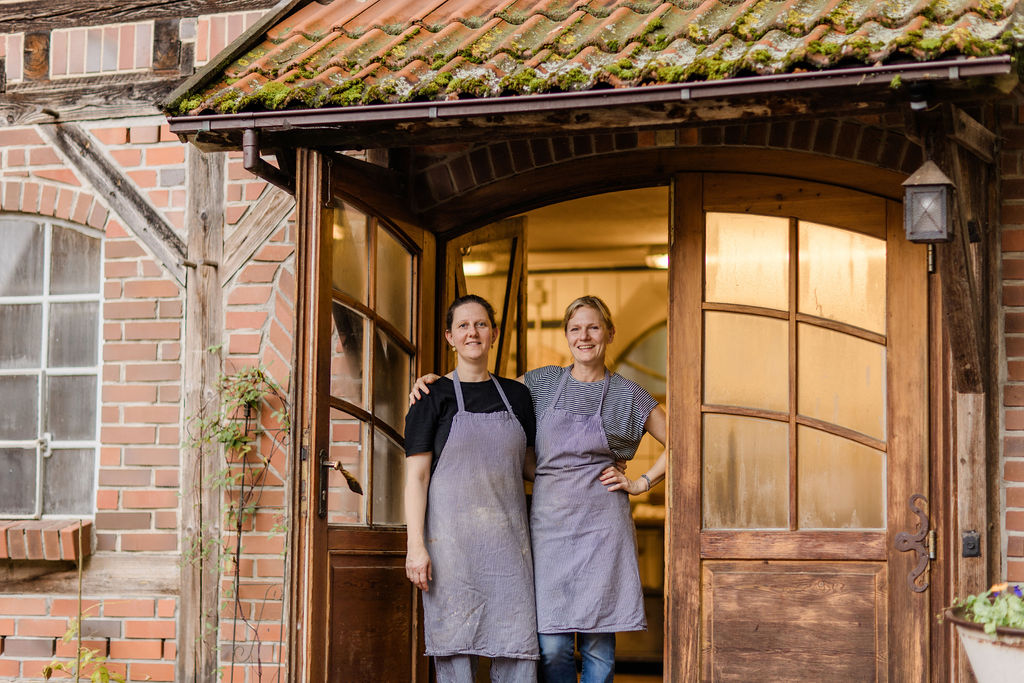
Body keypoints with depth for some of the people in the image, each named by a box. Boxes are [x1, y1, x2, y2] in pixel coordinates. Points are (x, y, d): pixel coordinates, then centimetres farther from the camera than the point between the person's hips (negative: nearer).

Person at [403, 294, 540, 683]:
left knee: (516, 642, -3)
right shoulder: (434, 397, 2)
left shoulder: (516, 395, 14)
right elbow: (416, 476, -3)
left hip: (508, 534, 3)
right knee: (456, 645, -4)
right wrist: (416, 546, -11)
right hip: (451, 534, -3)